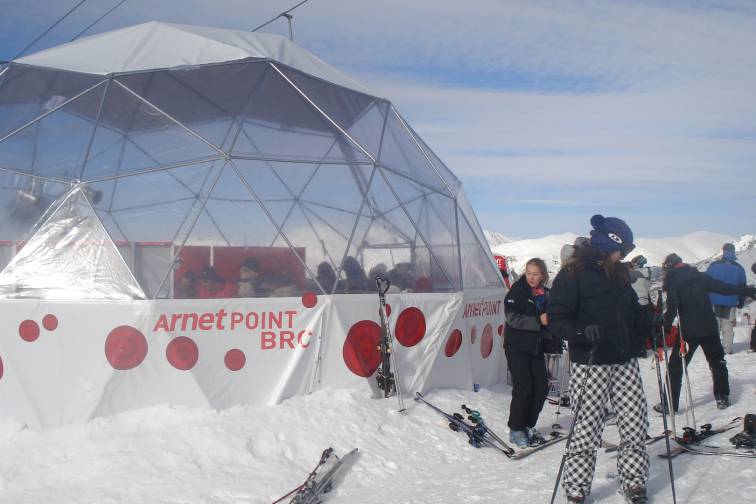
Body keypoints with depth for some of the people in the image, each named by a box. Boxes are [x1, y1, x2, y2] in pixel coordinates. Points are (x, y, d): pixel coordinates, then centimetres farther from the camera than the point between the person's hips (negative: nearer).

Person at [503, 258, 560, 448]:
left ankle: (528, 426, 21)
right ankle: (516, 429, 7)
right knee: (523, 389, -7)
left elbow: (549, 321, 22)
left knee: (541, 388, 5)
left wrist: (552, 342, 6)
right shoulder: (517, 291, -7)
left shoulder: (545, 294, 10)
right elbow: (512, 318, -18)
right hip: (517, 347, -6)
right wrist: (539, 321, -22)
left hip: (536, 347, 6)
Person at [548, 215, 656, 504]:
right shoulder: (573, 274, -9)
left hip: (625, 362, 7)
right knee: (588, 428, -2)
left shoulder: (619, 273, 13)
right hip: (592, 364, -7)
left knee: (636, 422, 8)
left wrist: (650, 322, 4)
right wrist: (581, 332, -30)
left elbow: (632, 311, 24)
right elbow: (555, 318, -14)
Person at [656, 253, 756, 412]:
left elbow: (672, 308, -18)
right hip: (709, 328, 4)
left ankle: (670, 403, 1)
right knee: (717, 362, 20)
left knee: (675, 366, 3)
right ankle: (722, 398, 22)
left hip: (688, 330, -4)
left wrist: (665, 325, -12)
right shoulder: (701, 277, 6)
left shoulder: (673, 282, -6)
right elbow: (725, 288, 9)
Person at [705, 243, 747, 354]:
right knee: (728, 325, 9)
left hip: (714, 301, -1)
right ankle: (727, 348, 7)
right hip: (731, 303, 1)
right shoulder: (739, 268, 0)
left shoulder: (713, 266, -5)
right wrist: (741, 302, 18)